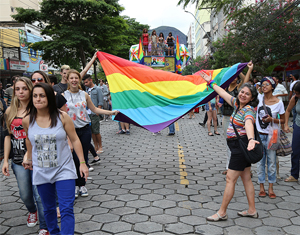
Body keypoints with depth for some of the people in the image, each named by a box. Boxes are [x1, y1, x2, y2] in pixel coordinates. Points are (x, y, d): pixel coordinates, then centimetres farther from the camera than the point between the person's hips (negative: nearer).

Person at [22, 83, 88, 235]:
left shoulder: (62, 117, -11)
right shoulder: (27, 121, -4)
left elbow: (75, 140, -5)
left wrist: (82, 162, -7)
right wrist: (29, 159, 25)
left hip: (64, 170, -3)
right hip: (41, 172, 3)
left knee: (66, 209, -5)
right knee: (48, 208, 18)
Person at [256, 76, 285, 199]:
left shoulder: (278, 102, -7)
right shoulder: (260, 97, -1)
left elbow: (283, 120, -1)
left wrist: (272, 119, -17)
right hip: (259, 134, 2)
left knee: (271, 162, 6)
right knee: (260, 162, 10)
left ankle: (270, 188, 19)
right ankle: (261, 187, 22)